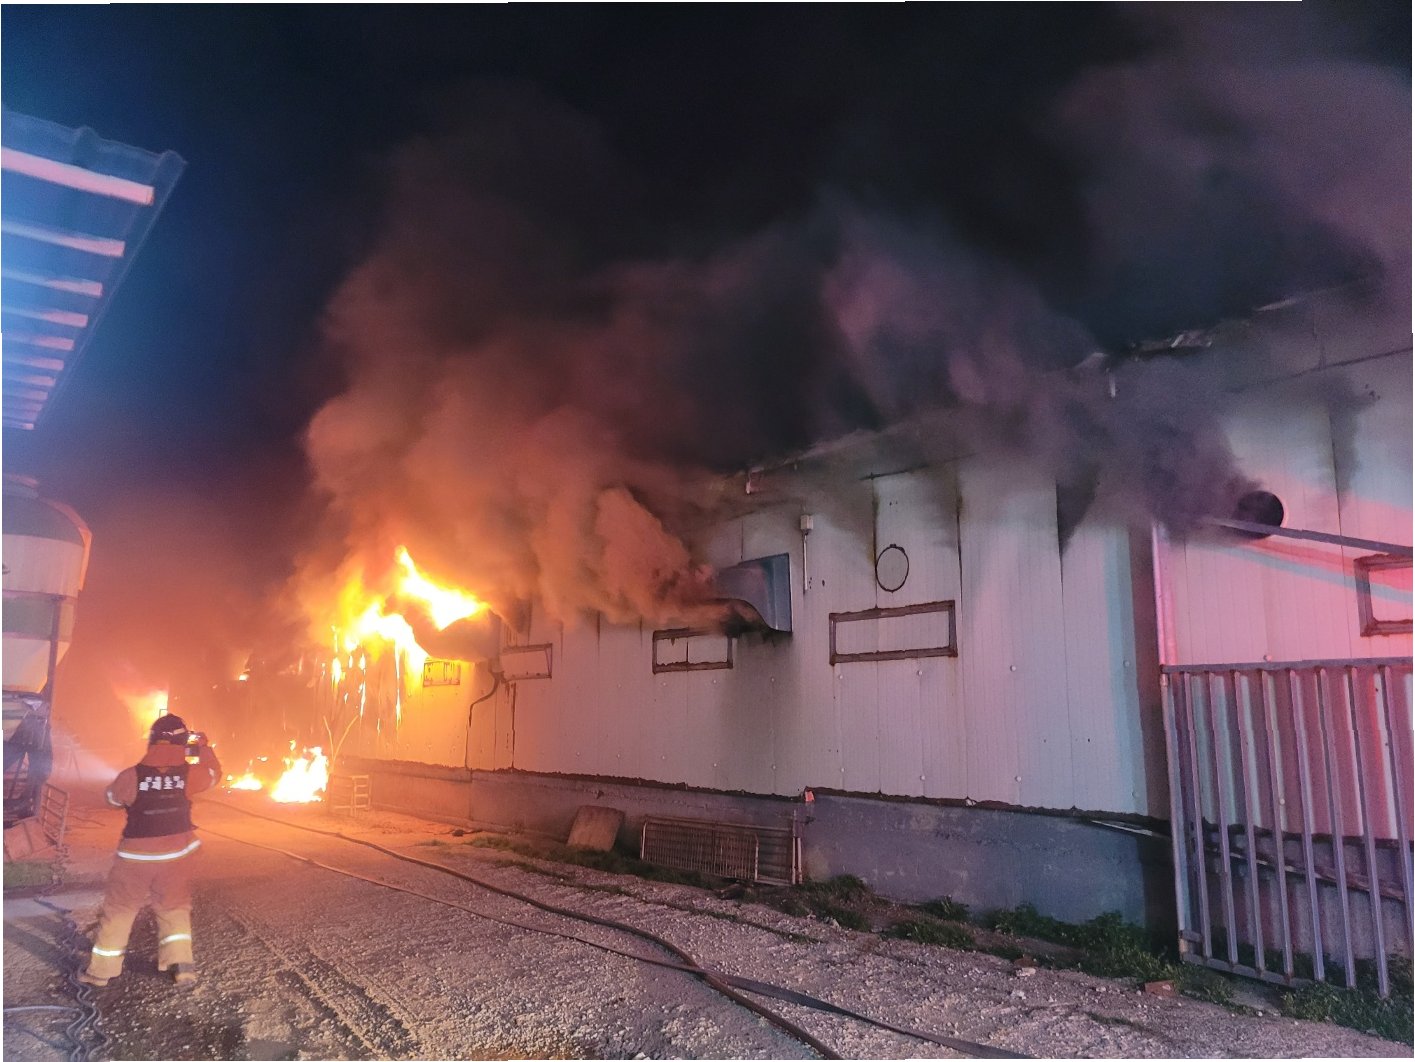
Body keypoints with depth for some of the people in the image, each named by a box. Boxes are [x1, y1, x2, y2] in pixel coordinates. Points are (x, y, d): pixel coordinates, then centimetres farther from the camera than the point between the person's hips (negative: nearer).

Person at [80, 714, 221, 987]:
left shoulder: (133, 775, -16)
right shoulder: (188, 774, -14)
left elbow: (113, 797, 5)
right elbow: (214, 773, 7)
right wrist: (203, 747, 18)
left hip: (136, 856, -1)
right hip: (175, 855, 1)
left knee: (119, 910, 15)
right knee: (175, 908, 16)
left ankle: (101, 970, 24)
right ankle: (181, 963, 8)